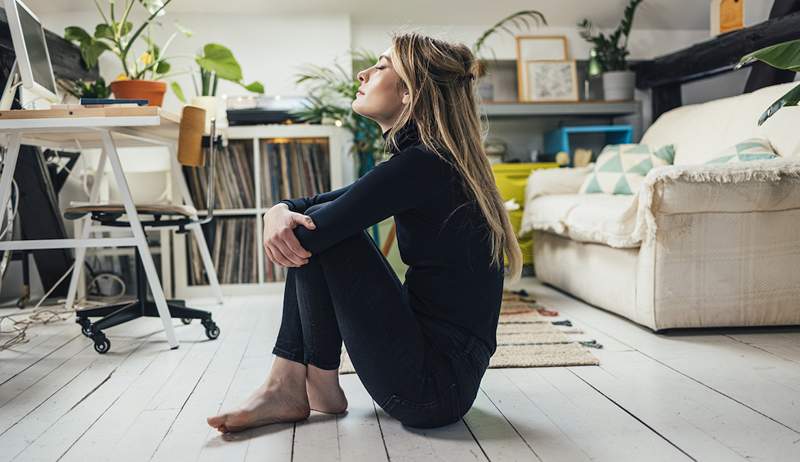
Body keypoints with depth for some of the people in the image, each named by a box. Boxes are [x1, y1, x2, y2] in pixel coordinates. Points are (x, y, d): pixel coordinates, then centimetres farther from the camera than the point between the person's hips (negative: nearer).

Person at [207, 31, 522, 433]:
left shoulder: (421, 165, -20)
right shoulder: (435, 161, 11)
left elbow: (310, 231, -22)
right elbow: (321, 204, 12)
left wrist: (280, 216, 2)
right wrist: (280, 211, -10)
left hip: (434, 386, -9)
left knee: (316, 235, -11)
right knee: (311, 226, 6)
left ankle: (320, 386, 7)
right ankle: (287, 386, 6)